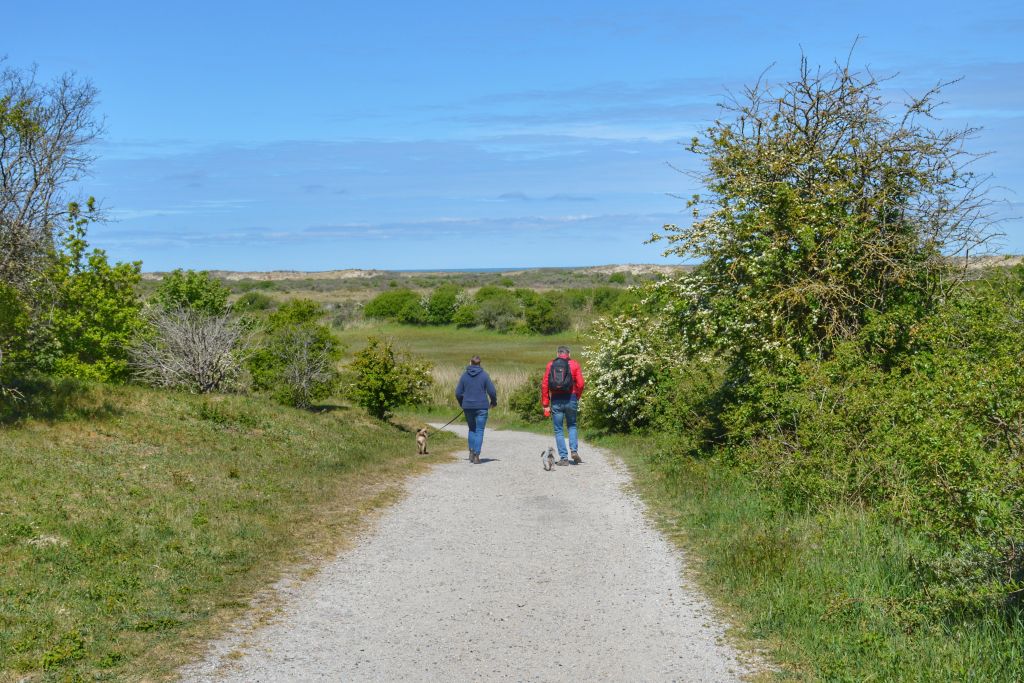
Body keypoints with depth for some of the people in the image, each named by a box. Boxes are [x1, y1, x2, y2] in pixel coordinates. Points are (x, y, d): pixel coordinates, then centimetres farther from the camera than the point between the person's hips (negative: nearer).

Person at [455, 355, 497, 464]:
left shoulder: (464, 375, 2)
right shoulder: (484, 375, -4)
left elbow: (458, 393, 3)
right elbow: (492, 391, -6)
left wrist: (462, 404, 20)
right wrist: (494, 402, 13)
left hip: (468, 407, 2)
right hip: (481, 407, -2)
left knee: (472, 429, 19)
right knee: (479, 431, 2)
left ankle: (471, 452, 10)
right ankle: (476, 455, -6)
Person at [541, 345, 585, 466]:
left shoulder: (550, 365, 6)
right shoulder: (574, 364, 4)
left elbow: (544, 385, 1)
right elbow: (580, 384, -5)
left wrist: (546, 405, 3)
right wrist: (577, 398, 11)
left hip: (556, 400, 0)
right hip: (570, 399, 0)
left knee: (558, 430, 7)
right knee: (572, 425, 19)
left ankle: (563, 458, 2)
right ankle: (574, 450, 2)